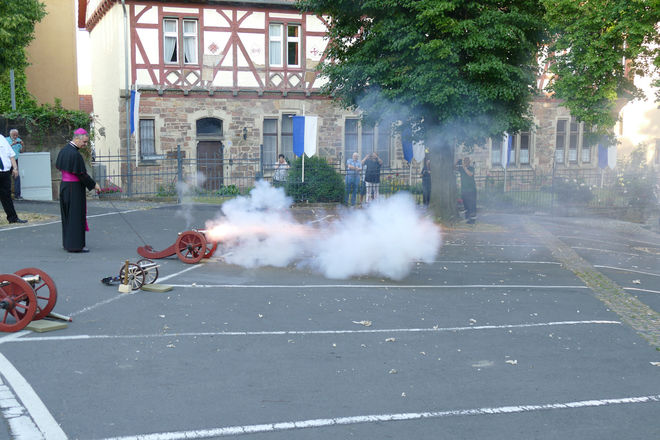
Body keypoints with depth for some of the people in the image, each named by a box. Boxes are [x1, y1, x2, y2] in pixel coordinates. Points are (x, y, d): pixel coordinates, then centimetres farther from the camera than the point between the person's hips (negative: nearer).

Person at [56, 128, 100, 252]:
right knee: (76, 215, -3)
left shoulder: (64, 150, 7)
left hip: (64, 185, 9)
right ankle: (75, 245, 0)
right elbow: (82, 174, -19)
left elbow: (58, 166, 17)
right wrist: (94, 184, -8)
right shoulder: (75, 154, -21)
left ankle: (67, 242, 25)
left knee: (67, 215, 16)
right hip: (75, 187, -9)